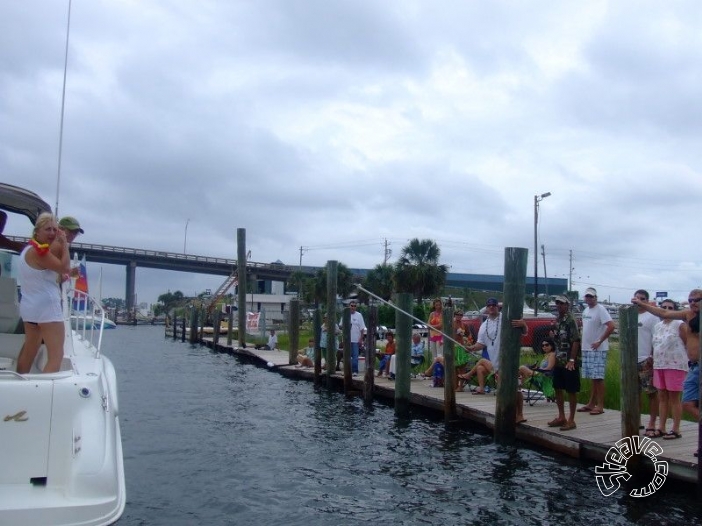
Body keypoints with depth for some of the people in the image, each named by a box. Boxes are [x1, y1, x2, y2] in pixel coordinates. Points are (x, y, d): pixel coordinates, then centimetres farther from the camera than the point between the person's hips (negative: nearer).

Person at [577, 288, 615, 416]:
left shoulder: (600, 310, -12)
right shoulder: (585, 310, 14)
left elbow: (611, 326, -22)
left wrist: (599, 341, -20)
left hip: (598, 350, -8)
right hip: (586, 349, 8)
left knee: (598, 377, -5)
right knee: (593, 377, 13)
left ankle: (600, 406, -1)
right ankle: (591, 403, 20)